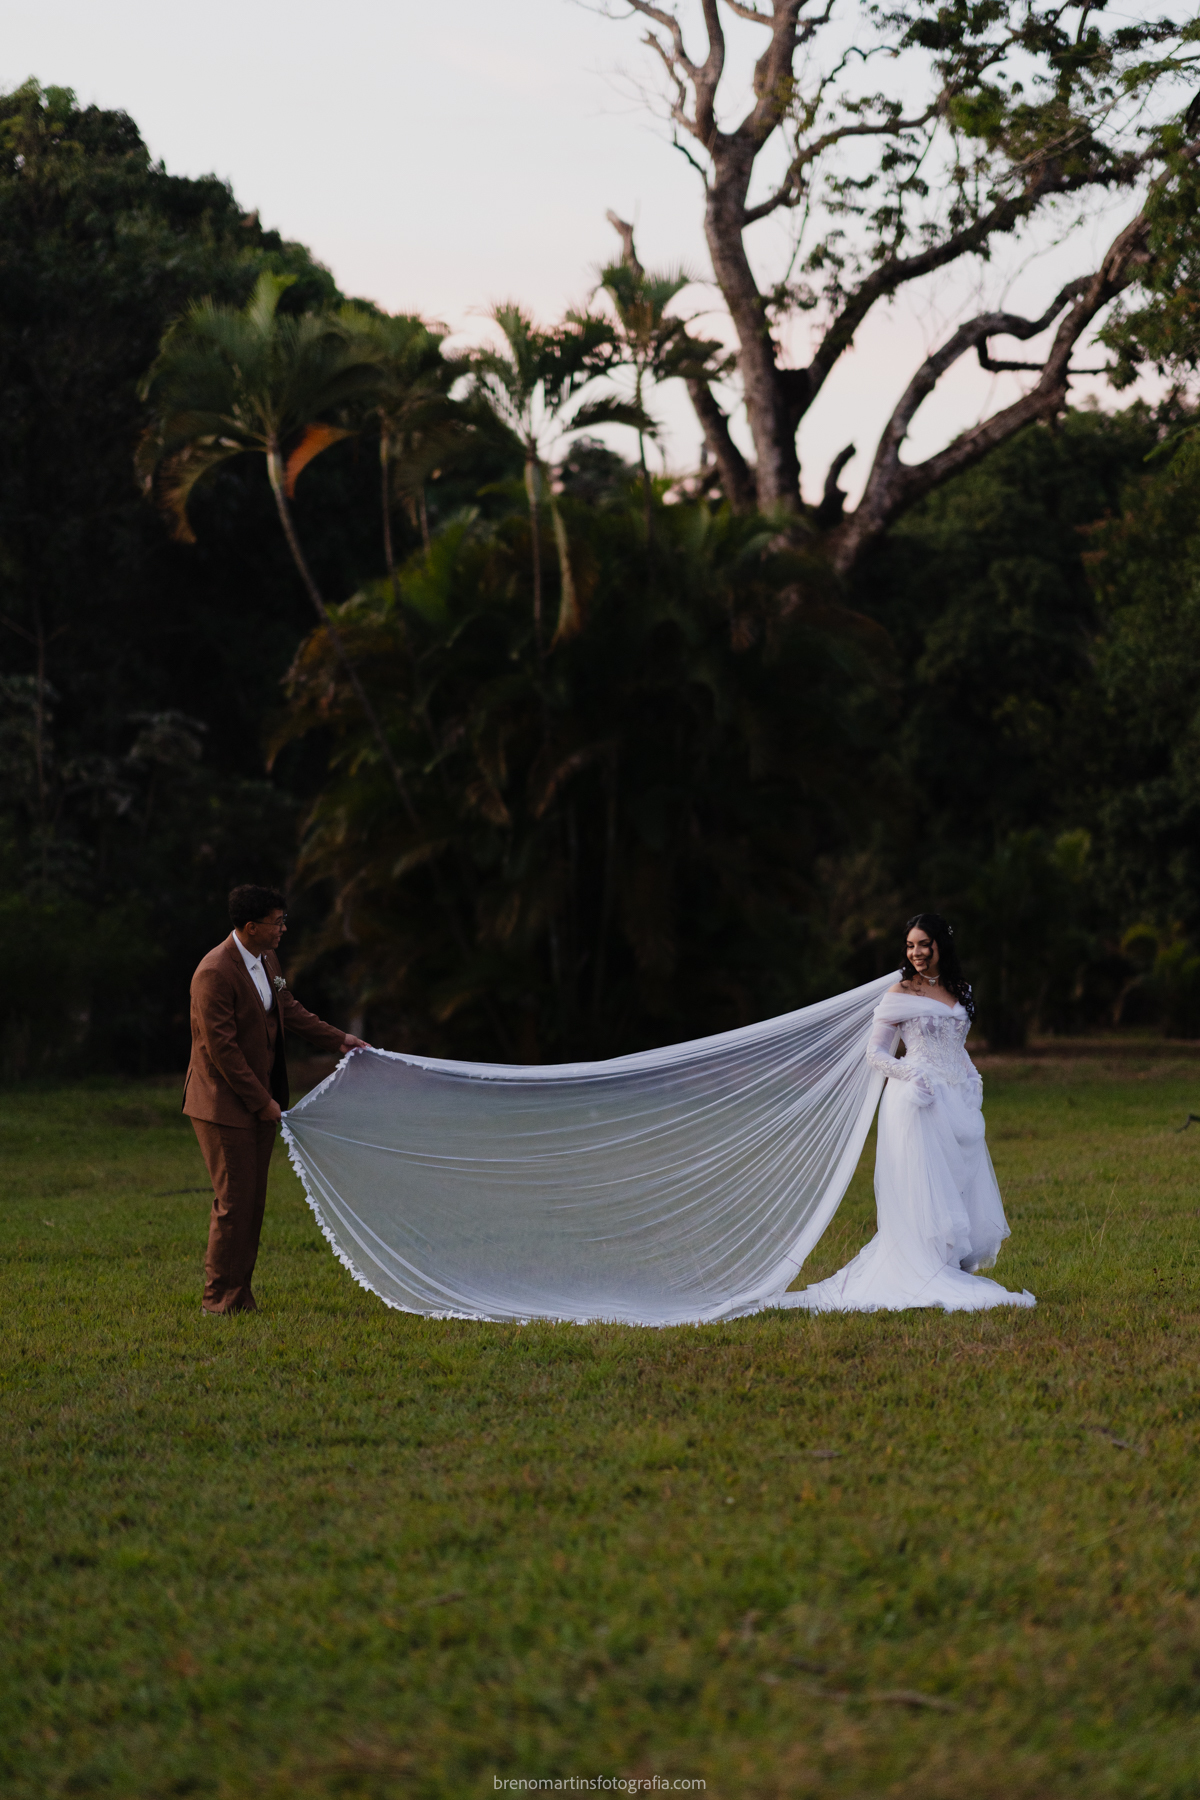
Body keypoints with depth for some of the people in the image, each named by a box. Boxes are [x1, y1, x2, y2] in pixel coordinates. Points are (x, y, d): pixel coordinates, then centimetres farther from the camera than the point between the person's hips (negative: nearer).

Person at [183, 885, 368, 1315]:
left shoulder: (266, 960, 8)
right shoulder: (215, 973, -21)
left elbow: (289, 1010, 22)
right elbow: (221, 1047, -22)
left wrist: (338, 1039, 14)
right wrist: (261, 1102, -19)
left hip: (260, 1104, 9)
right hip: (226, 1105, -9)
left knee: (252, 1203, 10)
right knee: (233, 1203, -5)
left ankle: (239, 1297, 16)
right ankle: (220, 1300, 3)